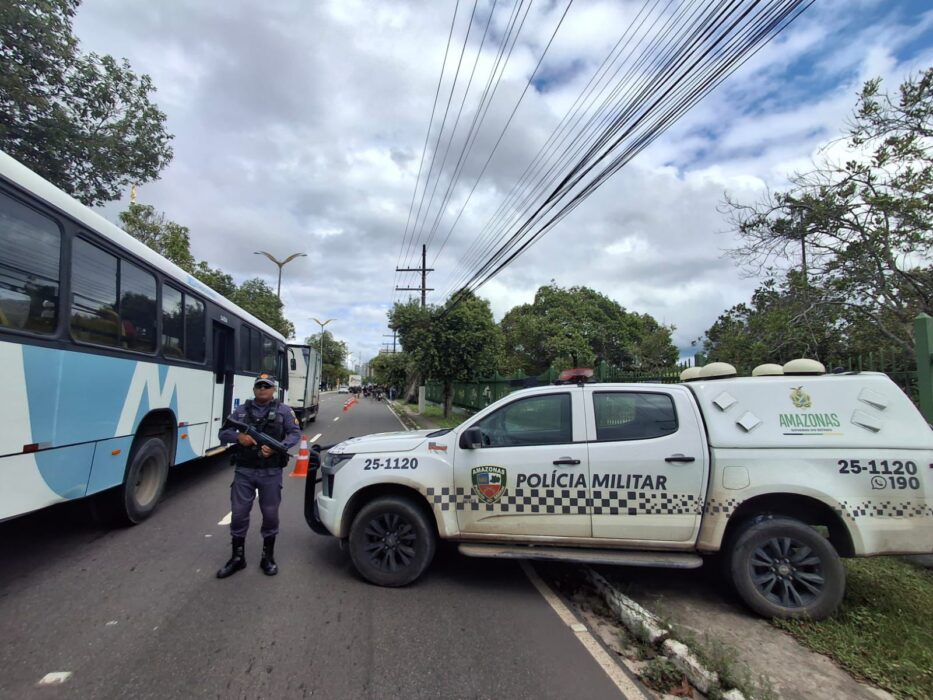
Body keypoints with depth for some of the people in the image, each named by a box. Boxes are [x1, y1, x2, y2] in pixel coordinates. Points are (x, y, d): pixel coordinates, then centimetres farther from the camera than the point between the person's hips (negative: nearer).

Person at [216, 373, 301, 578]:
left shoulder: (283, 411, 3)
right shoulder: (241, 411, 9)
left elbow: (295, 434, -4)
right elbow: (223, 433, 7)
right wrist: (238, 437, -15)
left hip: (271, 473, -2)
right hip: (244, 471, 2)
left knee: (270, 514, 6)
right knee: (239, 513, 6)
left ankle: (268, 557, 22)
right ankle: (237, 557, 23)